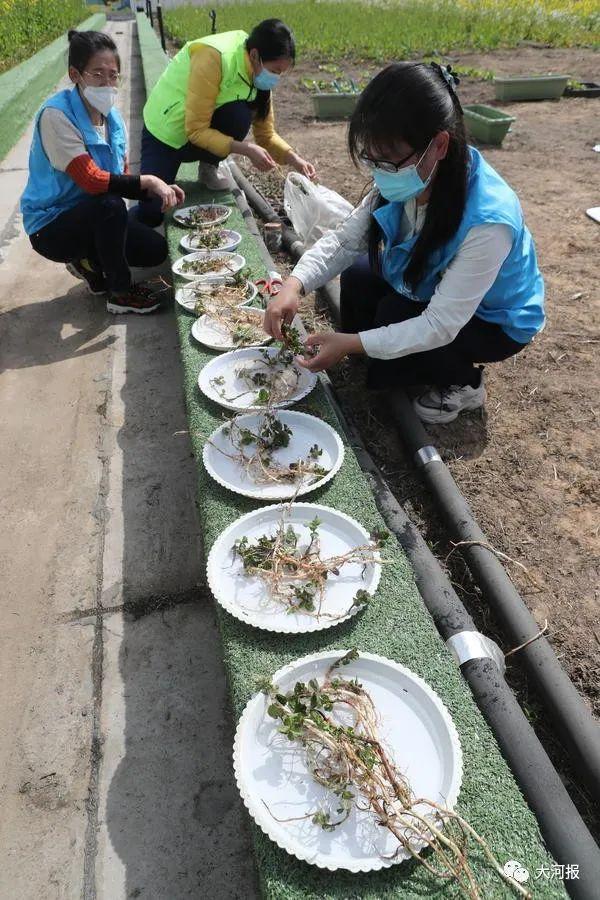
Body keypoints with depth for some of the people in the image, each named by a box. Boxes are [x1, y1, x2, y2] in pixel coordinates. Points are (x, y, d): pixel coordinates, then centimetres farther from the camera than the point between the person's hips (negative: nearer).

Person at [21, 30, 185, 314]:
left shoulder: (112, 116, 2)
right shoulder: (56, 115, -20)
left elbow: (122, 180, 2)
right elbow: (91, 180, -30)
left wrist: (160, 190, -16)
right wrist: (148, 181, -25)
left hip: (94, 217, 7)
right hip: (51, 226, -7)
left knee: (156, 250, -7)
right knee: (109, 204, -35)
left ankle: (88, 261, 15)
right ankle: (120, 293, -16)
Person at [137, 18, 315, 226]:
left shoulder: (259, 72, -9)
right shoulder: (213, 58, -30)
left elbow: (266, 134, -4)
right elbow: (196, 131, -31)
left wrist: (293, 158, -21)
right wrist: (247, 149, -37)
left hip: (207, 131, 5)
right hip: (164, 131, -5)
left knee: (240, 115, -29)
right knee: (150, 215, -22)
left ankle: (209, 167, -2)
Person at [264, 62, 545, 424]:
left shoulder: (487, 221, -38)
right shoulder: (406, 180, -20)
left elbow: (441, 325, -35)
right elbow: (345, 239, -14)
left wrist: (352, 343, -39)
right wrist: (295, 284, -32)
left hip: (494, 320, -6)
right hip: (432, 288, 6)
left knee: (394, 316, -26)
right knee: (358, 276, -10)